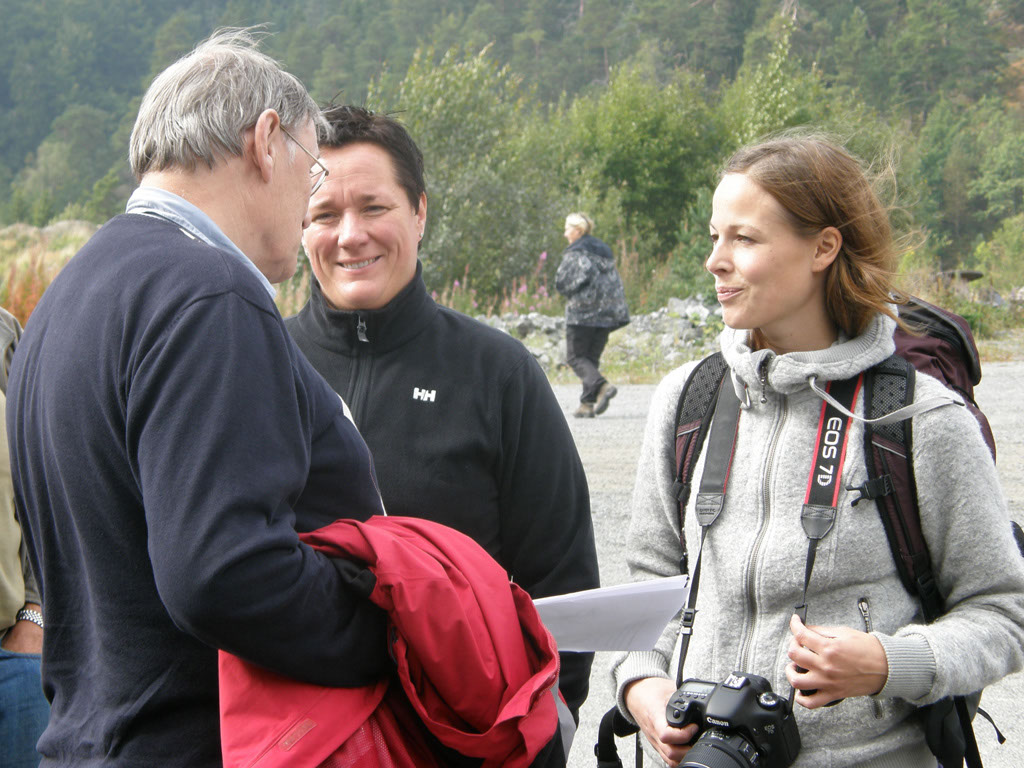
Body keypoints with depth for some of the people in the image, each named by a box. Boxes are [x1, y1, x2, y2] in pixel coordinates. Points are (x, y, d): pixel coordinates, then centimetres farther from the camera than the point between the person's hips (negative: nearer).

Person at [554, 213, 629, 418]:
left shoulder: (575, 253, -8)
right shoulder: (604, 250, 16)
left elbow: (561, 283, -13)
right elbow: (614, 281, 17)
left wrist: (571, 293, 7)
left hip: (583, 311, -7)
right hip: (606, 314, 7)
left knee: (575, 356, -1)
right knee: (592, 357, 11)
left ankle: (602, 386, -23)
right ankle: (588, 403, 5)